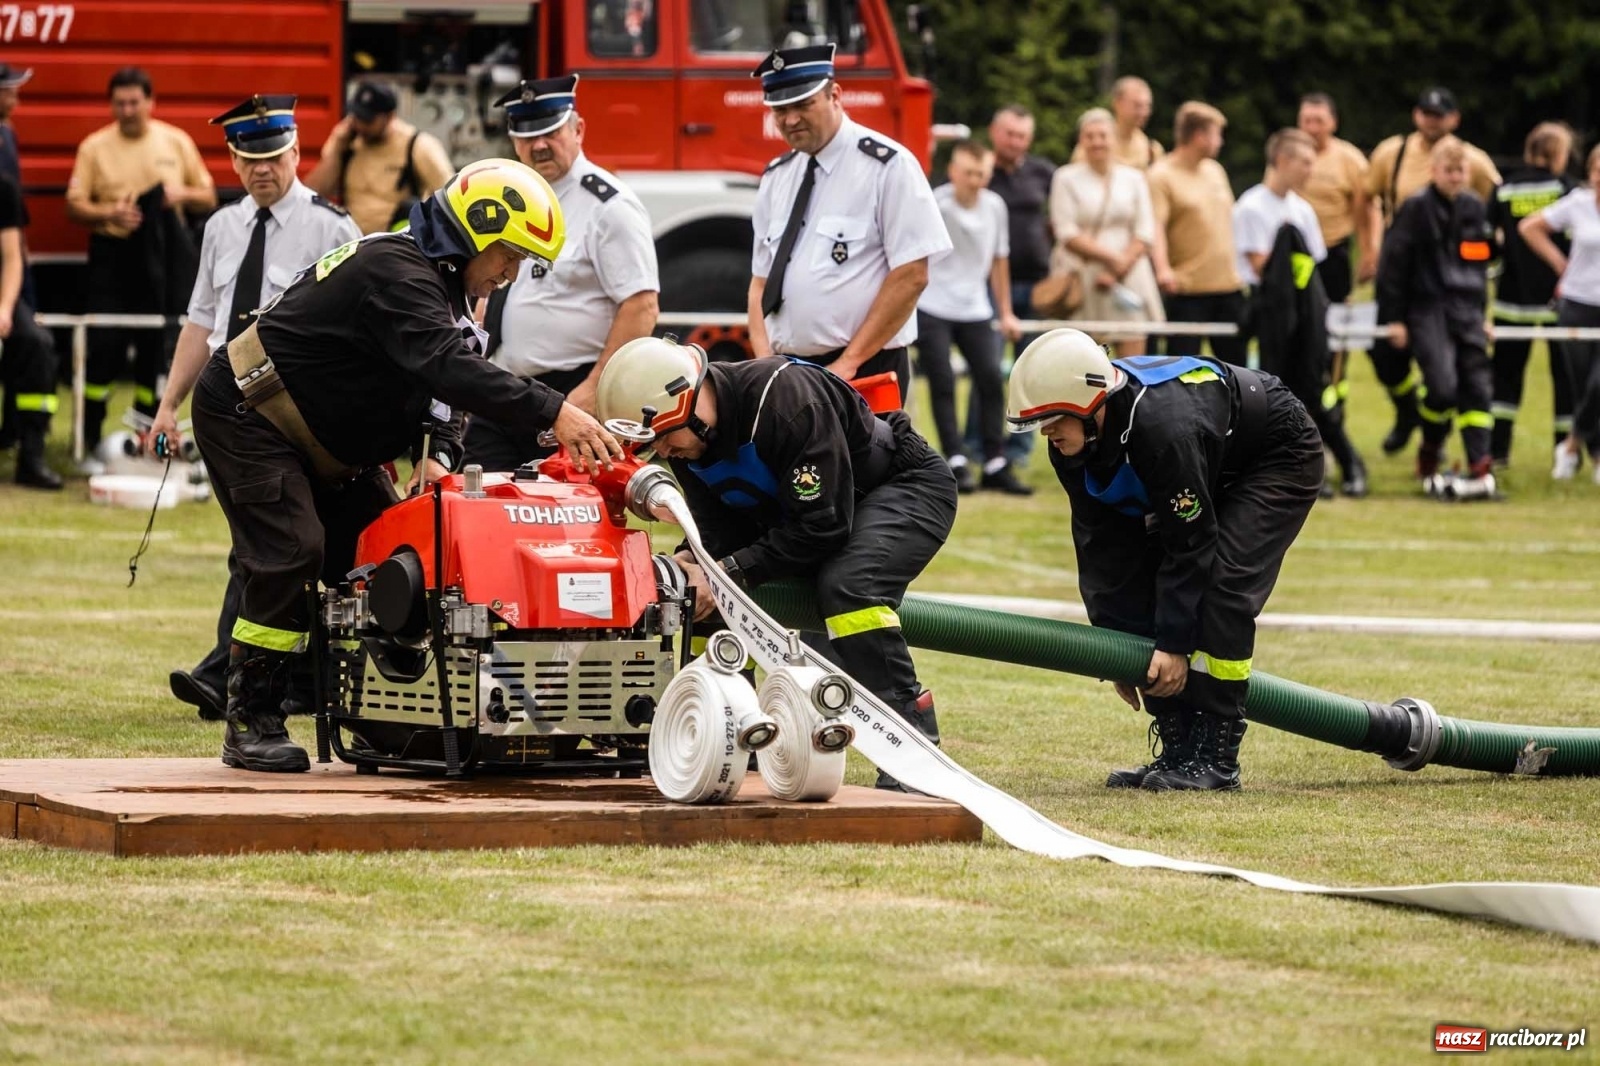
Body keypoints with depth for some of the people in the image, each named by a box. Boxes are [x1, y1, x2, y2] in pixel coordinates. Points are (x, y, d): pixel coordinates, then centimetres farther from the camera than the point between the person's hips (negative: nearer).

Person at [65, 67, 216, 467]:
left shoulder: (176, 142, 7)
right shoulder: (94, 147, 2)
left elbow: (208, 197, 11)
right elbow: (74, 205, -1)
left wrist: (183, 193, -10)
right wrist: (110, 213, -20)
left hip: (164, 257, 2)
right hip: (112, 255, -2)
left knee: (155, 348, 5)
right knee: (104, 347, -9)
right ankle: (92, 441, -1)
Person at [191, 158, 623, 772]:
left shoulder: (444, 285, 7)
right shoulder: (397, 274, -27)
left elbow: (446, 384, 6)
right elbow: (450, 369, -41)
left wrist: (439, 454, -15)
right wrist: (554, 414, -47)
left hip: (324, 443, 10)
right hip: (246, 416, -10)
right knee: (290, 553, -20)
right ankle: (250, 725, -14)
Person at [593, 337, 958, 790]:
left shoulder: (786, 400, -34)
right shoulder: (686, 438, -9)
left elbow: (824, 525, -32)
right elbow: (722, 533, -4)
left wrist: (731, 571, -32)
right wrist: (691, 565, -26)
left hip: (906, 485, -8)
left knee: (847, 585, -34)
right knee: (710, 588, -1)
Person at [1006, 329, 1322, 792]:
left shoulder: (1164, 428, -41)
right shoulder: (1074, 442, -16)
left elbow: (1190, 544, -32)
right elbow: (1102, 544, -7)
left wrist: (1174, 645, -27)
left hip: (1282, 459, -8)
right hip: (1213, 472, 9)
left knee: (1221, 586, -25)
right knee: (1138, 589, -5)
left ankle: (1216, 757, -18)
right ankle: (1178, 748, 1)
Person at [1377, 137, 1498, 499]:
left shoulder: (1474, 208, 13)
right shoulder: (1416, 208, -4)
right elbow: (1392, 263, -4)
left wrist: (1482, 312, 23)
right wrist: (1393, 318, -7)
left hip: (1467, 311, 5)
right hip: (1428, 309, -5)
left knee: (1477, 386, -4)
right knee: (1443, 385, -18)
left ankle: (1480, 468, -5)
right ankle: (1429, 456, 5)